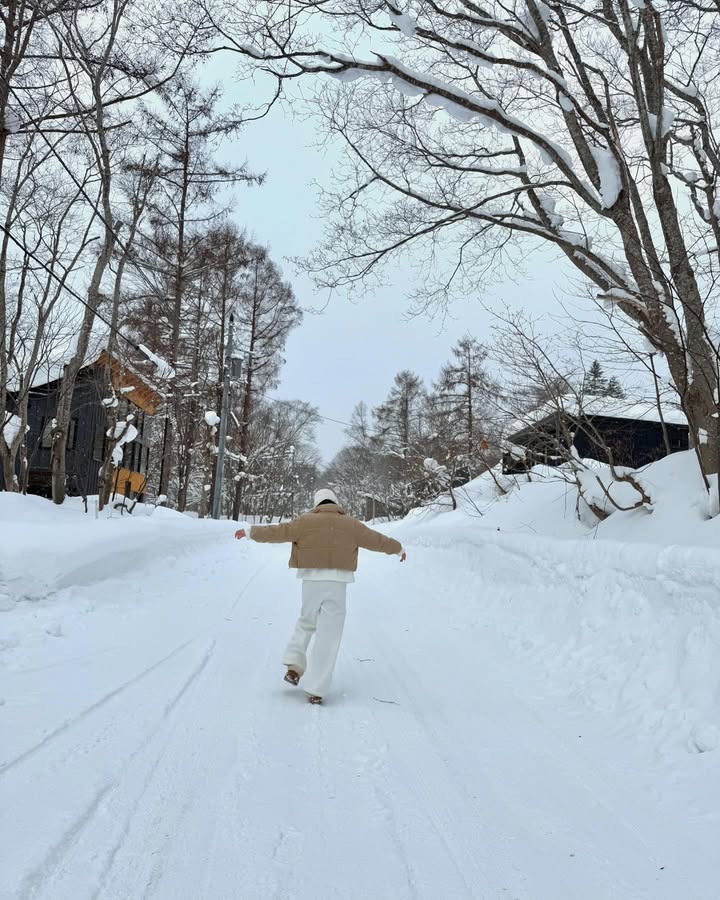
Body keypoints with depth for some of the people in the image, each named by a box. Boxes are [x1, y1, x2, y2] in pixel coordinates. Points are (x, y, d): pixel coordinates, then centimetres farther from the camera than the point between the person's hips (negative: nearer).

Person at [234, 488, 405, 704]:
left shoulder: (306, 521, 4)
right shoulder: (351, 524, 8)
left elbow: (277, 532, 5)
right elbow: (377, 540, 17)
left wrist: (250, 531, 19)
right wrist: (398, 549, 34)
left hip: (311, 582, 1)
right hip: (337, 584, -1)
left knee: (306, 623, 26)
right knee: (328, 637, 3)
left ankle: (294, 666, 12)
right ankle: (315, 690, 2)